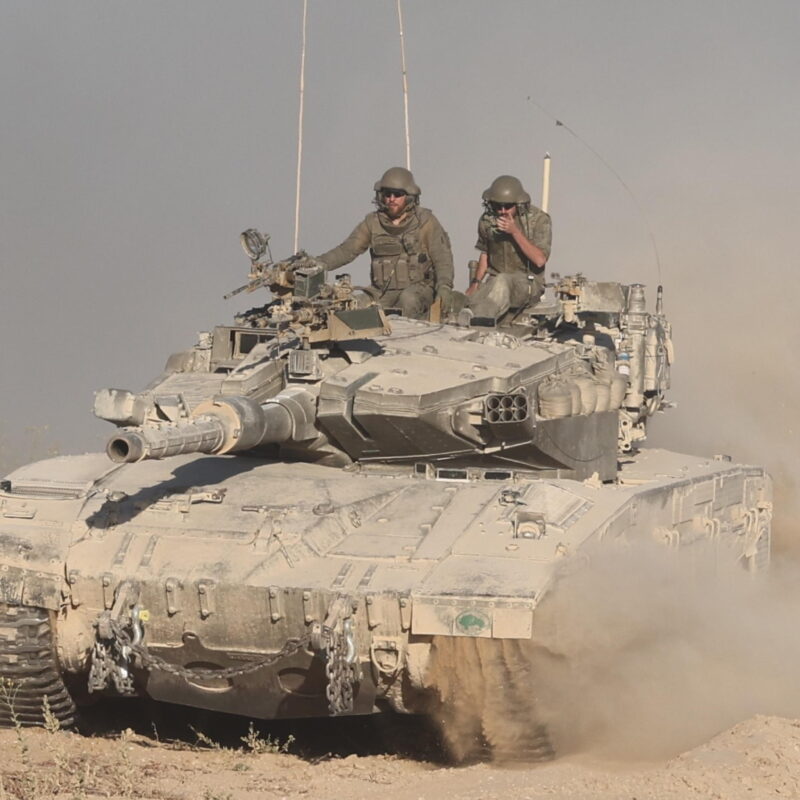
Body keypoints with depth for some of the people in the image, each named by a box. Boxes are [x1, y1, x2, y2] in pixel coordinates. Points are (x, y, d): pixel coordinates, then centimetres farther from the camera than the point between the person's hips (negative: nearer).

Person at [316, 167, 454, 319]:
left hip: (417, 288, -3)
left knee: (408, 300, -37)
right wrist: (316, 263, -11)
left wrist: (444, 287, -22)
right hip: (383, 292, 3)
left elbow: (442, 258, -4)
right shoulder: (373, 222, 9)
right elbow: (347, 250, 5)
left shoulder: (425, 221, 0)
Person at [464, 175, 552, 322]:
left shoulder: (539, 220, -6)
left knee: (502, 281, -40)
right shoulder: (487, 220, 6)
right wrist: (475, 283, 5)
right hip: (493, 280, 5)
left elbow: (540, 260, -14)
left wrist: (515, 232, -20)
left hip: (527, 283, -4)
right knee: (473, 300, -31)